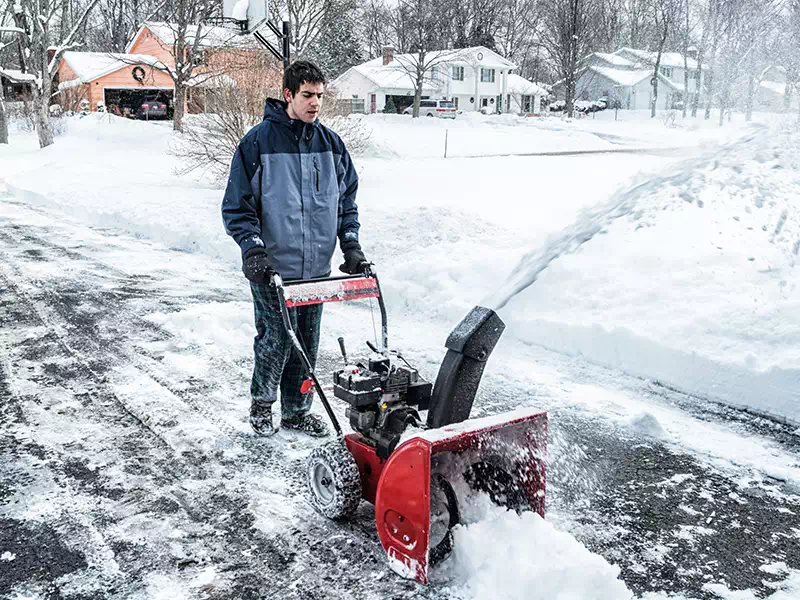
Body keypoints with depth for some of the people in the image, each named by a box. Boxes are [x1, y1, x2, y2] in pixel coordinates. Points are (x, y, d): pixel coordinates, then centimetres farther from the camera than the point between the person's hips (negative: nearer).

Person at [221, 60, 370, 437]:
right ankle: (261, 402, 24)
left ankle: (296, 411, 28)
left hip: (317, 267, 5)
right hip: (272, 267, -4)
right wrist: (252, 247, -15)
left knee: (307, 345, 11)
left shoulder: (331, 144, 9)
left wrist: (350, 244, 7)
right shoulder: (258, 141, -6)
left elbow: (347, 199, 18)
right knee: (276, 342, -3)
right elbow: (237, 204, -4)